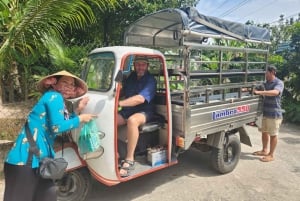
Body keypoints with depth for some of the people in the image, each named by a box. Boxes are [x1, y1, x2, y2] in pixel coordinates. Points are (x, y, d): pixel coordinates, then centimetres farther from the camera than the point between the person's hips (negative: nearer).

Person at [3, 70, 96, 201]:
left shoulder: (58, 99, 16)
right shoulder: (54, 97, -12)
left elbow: (65, 121, 20)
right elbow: (57, 127, -21)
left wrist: (78, 110, 11)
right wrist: (80, 118, -9)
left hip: (38, 158, 10)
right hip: (25, 159, -10)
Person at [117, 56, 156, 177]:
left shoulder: (150, 80, -10)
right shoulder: (131, 76, 12)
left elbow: (141, 99, -26)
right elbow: (122, 91, 17)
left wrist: (119, 103, -35)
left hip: (143, 112, -6)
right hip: (126, 111, 6)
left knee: (132, 120, -39)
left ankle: (129, 160, -31)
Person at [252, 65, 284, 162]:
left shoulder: (279, 83, -12)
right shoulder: (266, 83, 13)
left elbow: (275, 92, -32)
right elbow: (256, 88, 22)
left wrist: (260, 92, -39)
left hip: (274, 114, -8)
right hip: (265, 113, 8)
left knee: (273, 135, 3)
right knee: (264, 132, 17)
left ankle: (271, 155, 14)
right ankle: (264, 150, 33)